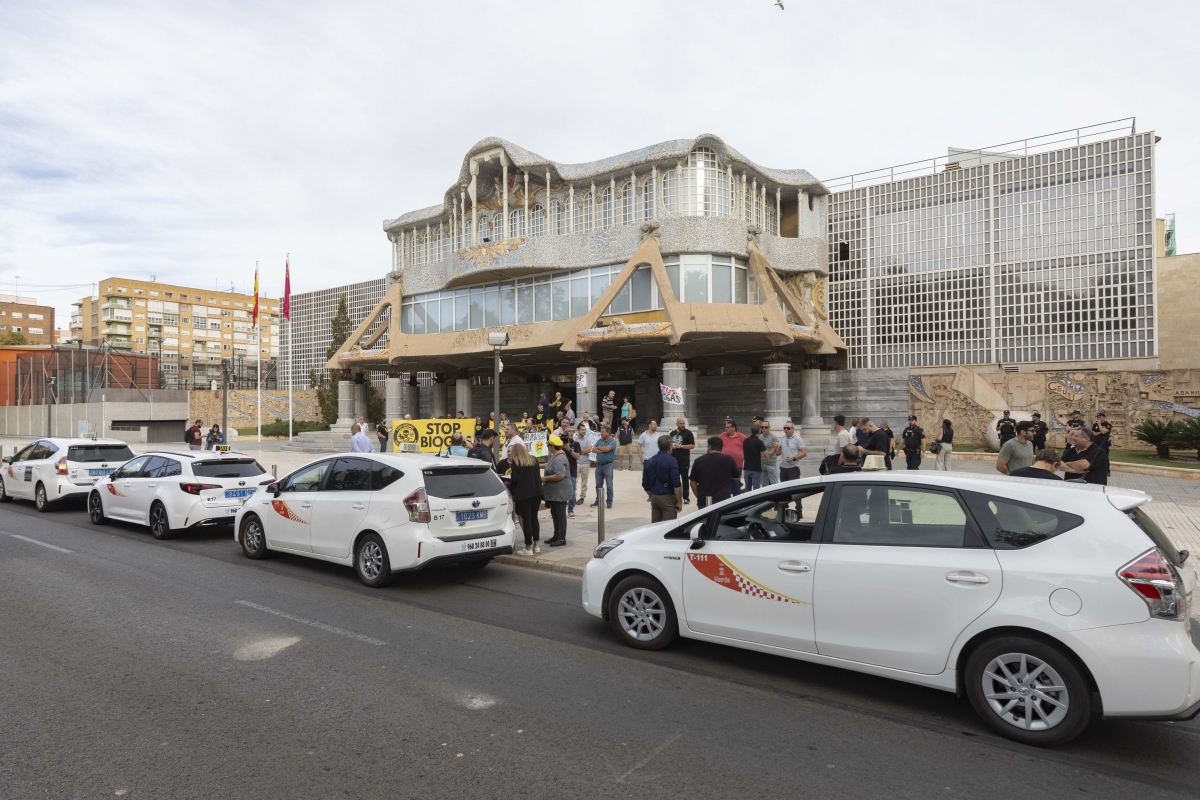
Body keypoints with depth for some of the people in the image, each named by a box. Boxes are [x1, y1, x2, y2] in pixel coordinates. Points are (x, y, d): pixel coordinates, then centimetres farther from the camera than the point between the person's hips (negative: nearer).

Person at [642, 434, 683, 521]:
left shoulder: (649, 461, 7)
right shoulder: (671, 461, -13)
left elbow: (645, 484, 12)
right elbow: (676, 484, -17)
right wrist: (679, 502, -10)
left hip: (654, 498, 6)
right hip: (668, 498, -6)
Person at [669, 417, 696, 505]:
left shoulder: (688, 433, -3)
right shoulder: (672, 433, 12)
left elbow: (692, 446, -8)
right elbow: (670, 445, 23)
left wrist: (681, 446, -15)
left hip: (684, 460, -5)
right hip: (674, 459, 5)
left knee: (685, 478, 0)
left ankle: (686, 497, 5)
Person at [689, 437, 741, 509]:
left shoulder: (698, 461, 1)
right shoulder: (728, 459, -4)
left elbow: (693, 482, 7)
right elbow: (738, 476, 11)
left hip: (703, 502, 2)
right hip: (722, 501, -2)